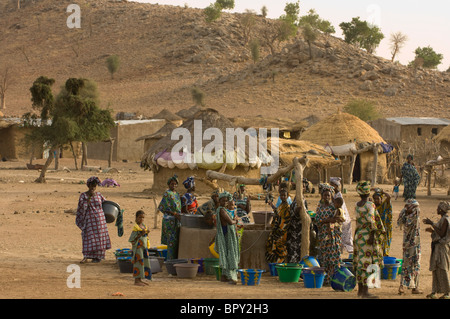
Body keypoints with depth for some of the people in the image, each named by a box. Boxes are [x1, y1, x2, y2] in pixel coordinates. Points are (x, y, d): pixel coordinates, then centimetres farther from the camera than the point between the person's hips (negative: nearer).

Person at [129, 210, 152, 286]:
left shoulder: (144, 226, 11)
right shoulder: (136, 227, -14)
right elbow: (132, 239, -18)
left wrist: (146, 233, 2)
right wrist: (141, 234, -25)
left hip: (144, 247, 9)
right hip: (138, 248, -9)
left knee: (144, 262, 11)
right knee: (138, 263, -7)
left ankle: (140, 280, 19)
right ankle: (136, 280, -3)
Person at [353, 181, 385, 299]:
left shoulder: (357, 205, 8)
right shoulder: (370, 205, -13)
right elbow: (370, 220, -22)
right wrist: (372, 235, -22)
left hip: (358, 235, 8)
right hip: (368, 236, -8)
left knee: (360, 262, 13)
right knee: (368, 263, -6)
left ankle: (360, 289, 19)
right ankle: (365, 291, -8)